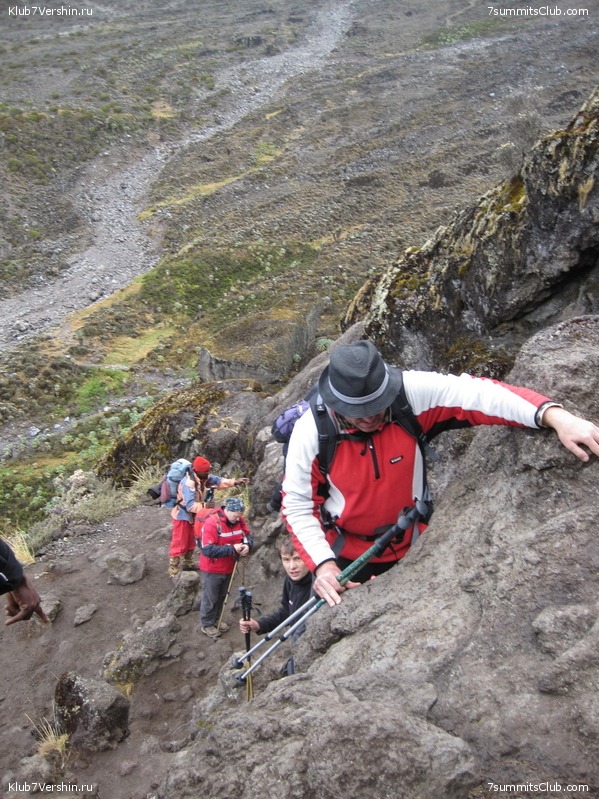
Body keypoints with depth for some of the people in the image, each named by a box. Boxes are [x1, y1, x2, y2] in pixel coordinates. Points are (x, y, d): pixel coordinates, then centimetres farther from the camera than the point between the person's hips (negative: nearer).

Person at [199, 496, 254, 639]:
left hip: (228, 567, 6)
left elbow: (248, 536, 1)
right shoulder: (212, 523, -29)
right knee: (210, 598, 10)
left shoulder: (239, 520, -8)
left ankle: (216, 619, 41)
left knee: (221, 596, 22)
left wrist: (247, 545, -23)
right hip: (212, 569, -6)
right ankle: (206, 624, 29)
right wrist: (232, 549, -34)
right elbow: (207, 549, -33)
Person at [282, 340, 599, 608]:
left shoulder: (412, 392, -26)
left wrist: (555, 417, -43)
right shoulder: (311, 431, -25)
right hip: (344, 555, -1)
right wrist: (322, 564, -27)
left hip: (411, 547, 2)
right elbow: (297, 505, -17)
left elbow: (478, 393, -30)